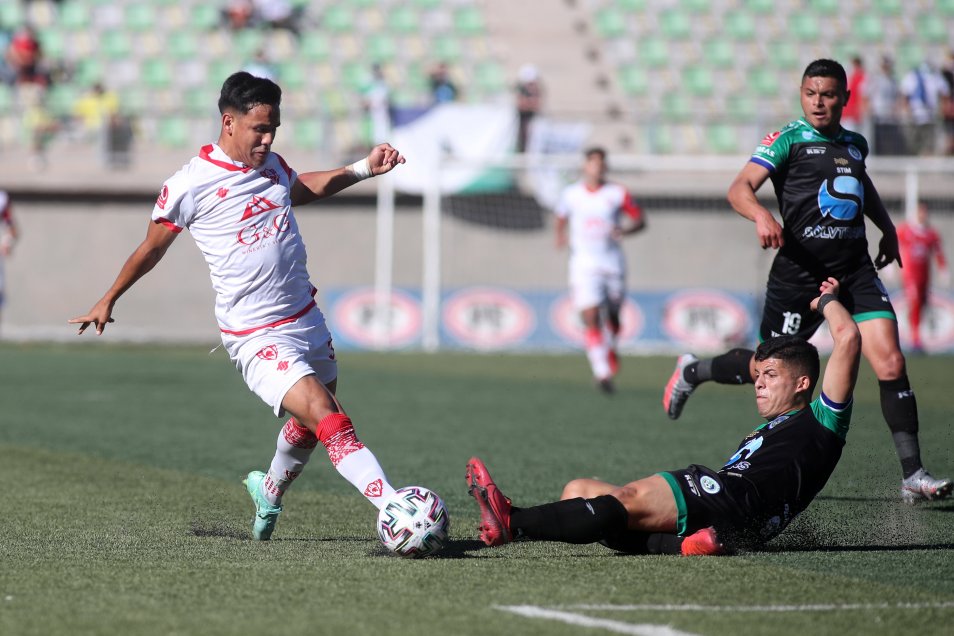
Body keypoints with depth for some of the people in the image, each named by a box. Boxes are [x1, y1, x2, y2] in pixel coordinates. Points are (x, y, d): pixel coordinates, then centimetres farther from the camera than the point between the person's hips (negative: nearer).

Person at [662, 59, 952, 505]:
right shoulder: (789, 140, -3)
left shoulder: (855, 144, 15)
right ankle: (692, 371, 35)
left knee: (890, 365, -10)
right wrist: (762, 216, -34)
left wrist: (888, 229, 33)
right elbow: (740, 188, -15)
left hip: (855, 268, 4)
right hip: (800, 270, -4)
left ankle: (913, 476, -8)